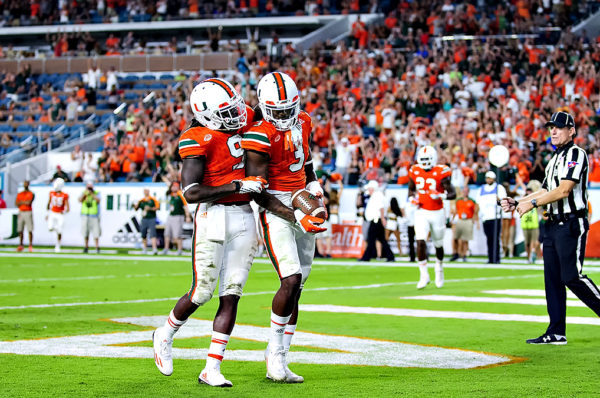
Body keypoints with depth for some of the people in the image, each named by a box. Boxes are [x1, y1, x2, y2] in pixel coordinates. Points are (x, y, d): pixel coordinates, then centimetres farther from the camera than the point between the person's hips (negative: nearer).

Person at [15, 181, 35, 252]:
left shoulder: (31, 194, 0)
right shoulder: (19, 194, 12)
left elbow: (29, 202, -14)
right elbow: (16, 203, 3)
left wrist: (21, 202, -1)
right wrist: (25, 202, -8)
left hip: (28, 212, -4)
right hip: (21, 213, 4)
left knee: (30, 230, -7)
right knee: (20, 230, 4)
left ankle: (31, 246, -5)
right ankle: (20, 245, 13)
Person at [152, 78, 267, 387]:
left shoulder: (241, 122, 5)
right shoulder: (198, 140, -14)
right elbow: (190, 193, -21)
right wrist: (237, 186, -24)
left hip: (244, 217, 6)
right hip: (213, 217, -6)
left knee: (231, 295, 1)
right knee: (201, 293, 1)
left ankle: (212, 369, 3)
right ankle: (165, 336, 31)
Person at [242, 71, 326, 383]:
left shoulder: (303, 123, 7)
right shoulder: (259, 136, -17)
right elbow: (258, 192, -18)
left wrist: (314, 183, 12)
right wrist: (294, 217, -24)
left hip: (302, 202, 7)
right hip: (275, 208, -7)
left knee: (296, 287, 6)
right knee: (291, 280, -20)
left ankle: (278, 363, 12)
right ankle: (275, 351, -1)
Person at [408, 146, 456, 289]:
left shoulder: (441, 173, -13)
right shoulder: (415, 171, 0)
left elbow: (452, 194, -13)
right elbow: (411, 189, 18)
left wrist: (441, 196, -31)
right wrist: (413, 196, -4)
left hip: (437, 213, -2)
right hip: (421, 212, 2)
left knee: (438, 244, 13)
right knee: (420, 241, -15)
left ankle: (439, 268, 41)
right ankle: (424, 275, -11)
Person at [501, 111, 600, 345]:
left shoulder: (576, 154, -9)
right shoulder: (555, 159, 20)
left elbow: (564, 190, -19)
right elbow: (546, 192, 23)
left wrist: (532, 203, -19)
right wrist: (517, 204, 12)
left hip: (571, 224, -9)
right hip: (553, 225, 9)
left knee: (572, 277, -13)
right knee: (552, 278, 6)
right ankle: (556, 333, 8)